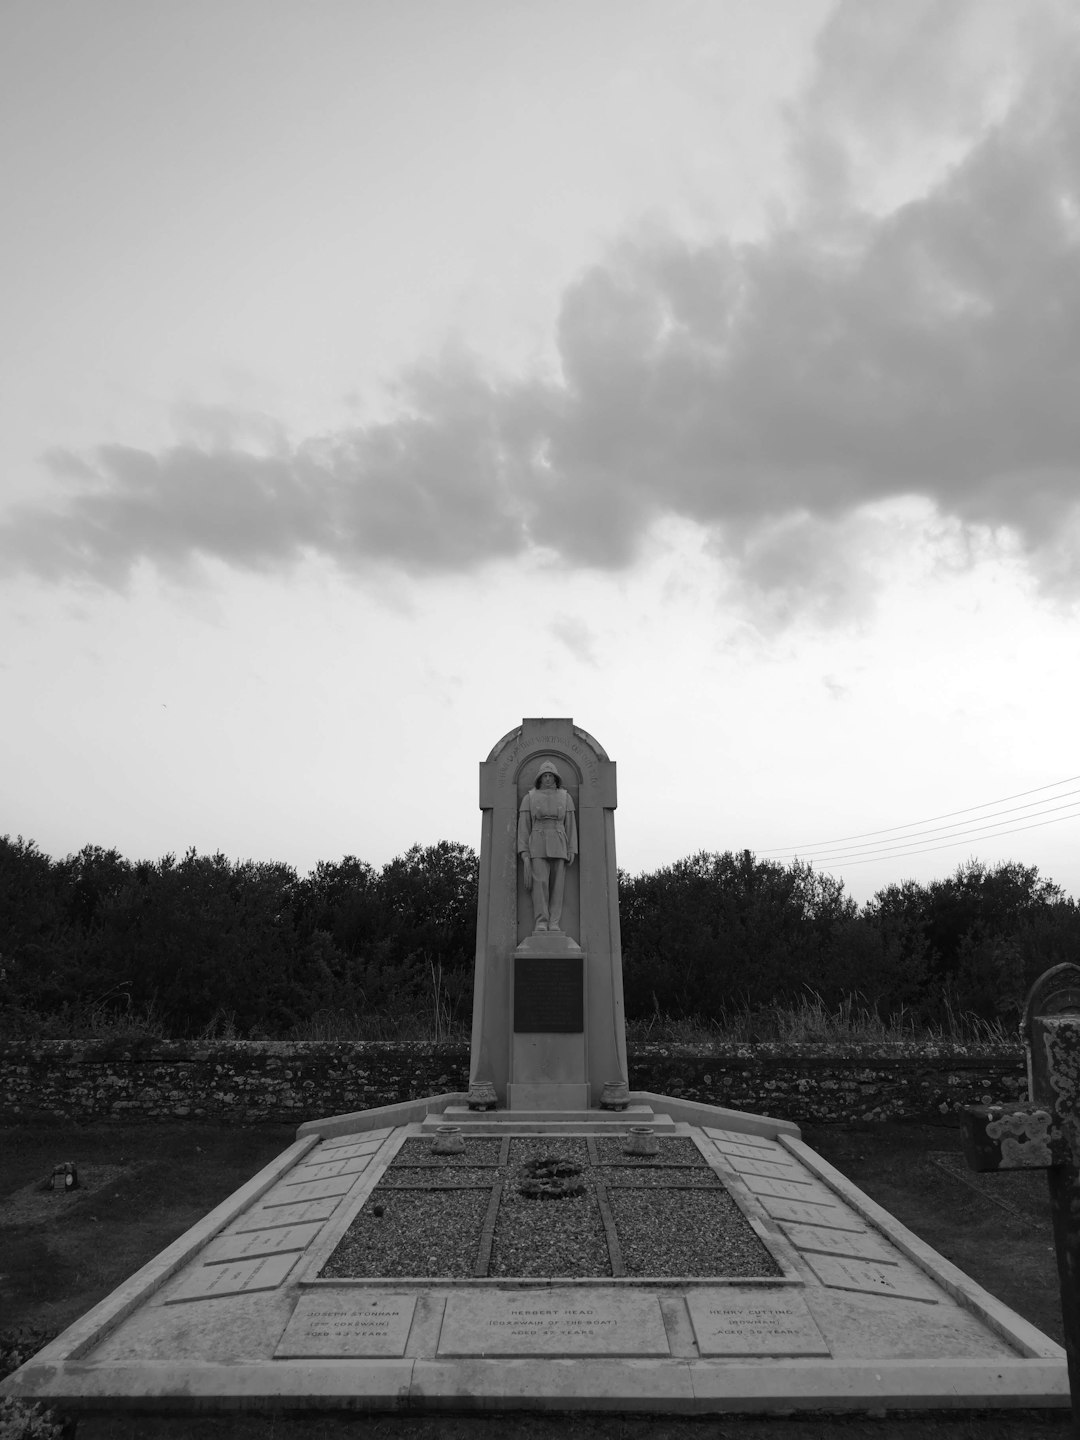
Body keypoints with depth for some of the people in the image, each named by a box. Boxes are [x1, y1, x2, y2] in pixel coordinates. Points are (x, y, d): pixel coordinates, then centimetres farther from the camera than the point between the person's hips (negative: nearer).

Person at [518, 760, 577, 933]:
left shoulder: (566, 797, 7)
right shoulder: (529, 797, 4)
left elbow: (570, 824, 6)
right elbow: (523, 825, 2)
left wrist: (572, 850, -1)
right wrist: (523, 851, -6)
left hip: (558, 845, 1)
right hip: (537, 845, -1)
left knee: (557, 884, -4)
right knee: (540, 883, -13)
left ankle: (554, 925, -2)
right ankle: (540, 924, -13)